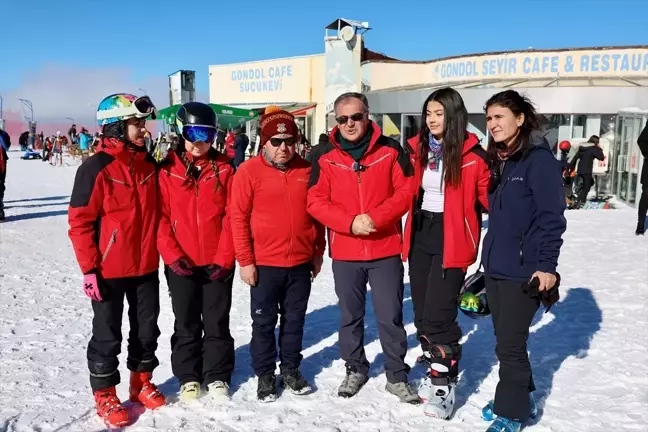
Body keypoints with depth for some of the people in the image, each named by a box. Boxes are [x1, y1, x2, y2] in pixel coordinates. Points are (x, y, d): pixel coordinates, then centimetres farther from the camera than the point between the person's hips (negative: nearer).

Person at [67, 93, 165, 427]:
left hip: (146, 266, 6)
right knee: (107, 334, 8)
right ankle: (105, 395, 25)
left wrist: (163, 252, 12)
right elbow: (80, 222, -13)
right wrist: (89, 268, -14)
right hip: (109, 270, -5)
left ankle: (142, 382, 35)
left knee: (147, 328, 16)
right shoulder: (96, 168, -14)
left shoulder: (148, 164, 4)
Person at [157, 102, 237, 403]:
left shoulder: (224, 169, 1)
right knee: (186, 324, 12)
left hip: (218, 263, 0)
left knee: (217, 322, 10)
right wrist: (173, 256, -12)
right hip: (181, 263, 0)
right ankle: (188, 377, 28)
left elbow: (231, 217, -3)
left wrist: (224, 258, -9)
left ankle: (218, 376, 26)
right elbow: (161, 217, -3)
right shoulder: (167, 170, -1)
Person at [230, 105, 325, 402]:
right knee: (264, 322, 9)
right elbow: (238, 218, -8)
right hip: (264, 264, -3)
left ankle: (291, 369, 33)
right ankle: (265, 375, 25)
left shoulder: (307, 170, 2)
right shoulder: (249, 170, -8)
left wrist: (318, 252, 11)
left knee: (294, 320, 15)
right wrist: (245, 261, -10)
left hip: (301, 264, 3)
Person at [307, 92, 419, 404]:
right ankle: (355, 369, 35)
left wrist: (376, 218, -18)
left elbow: (406, 191, -5)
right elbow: (316, 202, -4)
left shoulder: (390, 150, -3)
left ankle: (397, 376, 23)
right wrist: (350, 222, -17)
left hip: (385, 250, -1)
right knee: (350, 315, 15)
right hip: (344, 253, 1)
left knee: (390, 316, 6)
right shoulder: (325, 156, -2)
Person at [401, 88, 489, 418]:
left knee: (437, 315, -8)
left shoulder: (471, 155, -10)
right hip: (420, 237, 6)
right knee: (421, 313, 12)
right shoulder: (417, 150, 5)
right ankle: (435, 370, 31)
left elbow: (488, 196, -6)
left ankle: (445, 385, 9)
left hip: (451, 240, -5)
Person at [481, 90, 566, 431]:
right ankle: (518, 398, 34)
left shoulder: (539, 159, -13)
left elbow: (552, 217, -16)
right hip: (495, 266, 8)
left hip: (523, 270, -8)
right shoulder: (500, 160, 11)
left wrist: (546, 264, -18)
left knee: (510, 344, 0)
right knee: (504, 339, 16)